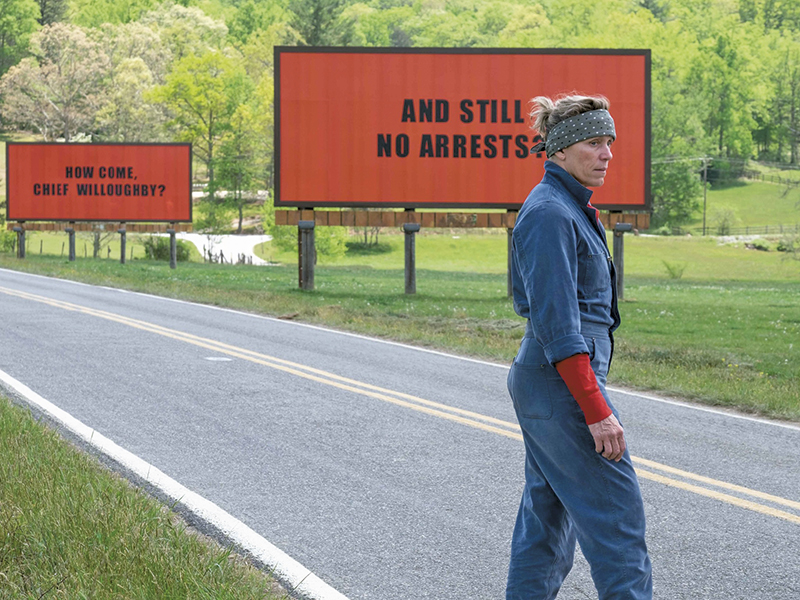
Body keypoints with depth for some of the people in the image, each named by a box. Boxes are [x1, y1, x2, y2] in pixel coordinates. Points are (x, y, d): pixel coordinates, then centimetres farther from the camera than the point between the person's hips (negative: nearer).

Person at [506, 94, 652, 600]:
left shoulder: (572, 208, 15)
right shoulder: (549, 213, -17)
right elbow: (557, 325, -22)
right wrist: (597, 410, -23)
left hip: (541, 383, 10)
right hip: (563, 384, -10)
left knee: (549, 513, 13)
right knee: (617, 513, -6)